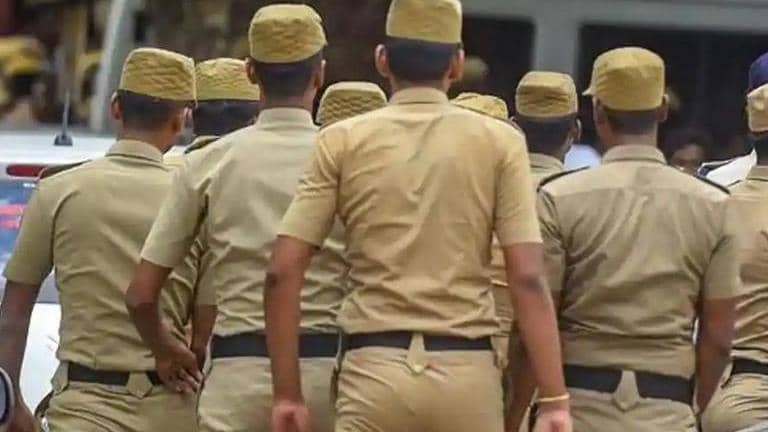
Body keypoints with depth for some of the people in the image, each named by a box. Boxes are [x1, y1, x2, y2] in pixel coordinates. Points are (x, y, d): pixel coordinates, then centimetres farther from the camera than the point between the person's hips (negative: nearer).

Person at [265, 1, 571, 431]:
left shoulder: (343, 140, 5)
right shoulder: (500, 141, 3)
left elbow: (283, 272, 0)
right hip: (468, 373, 0)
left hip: (374, 370, 0)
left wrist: (288, 393, 5)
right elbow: (528, 278, -4)